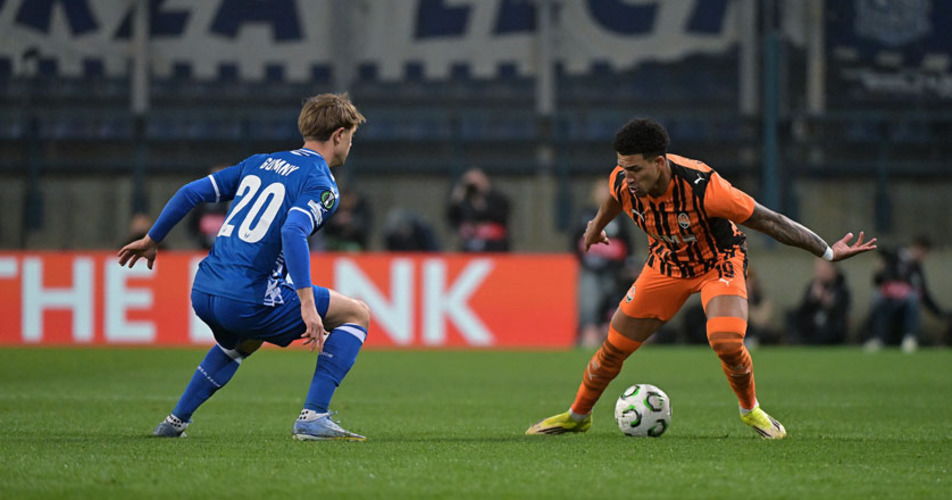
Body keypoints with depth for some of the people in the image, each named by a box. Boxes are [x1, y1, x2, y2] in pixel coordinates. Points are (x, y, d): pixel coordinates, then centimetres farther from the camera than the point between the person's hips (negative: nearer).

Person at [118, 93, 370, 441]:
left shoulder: (261, 163, 18)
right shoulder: (321, 184, -4)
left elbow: (192, 192, 16)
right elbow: (293, 232, -24)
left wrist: (151, 239, 27)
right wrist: (307, 304, -28)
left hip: (203, 292, 8)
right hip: (249, 300, -8)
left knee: (243, 342, 41)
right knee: (358, 314, 5)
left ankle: (176, 421, 36)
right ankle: (312, 418, -5)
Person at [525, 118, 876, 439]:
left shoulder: (701, 186, -37)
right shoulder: (622, 182, -23)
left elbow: (767, 220, -28)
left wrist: (829, 253, -23)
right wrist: (597, 227, 28)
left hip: (719, 261, -4)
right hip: (666, 263, 4)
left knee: (726, 342, -27)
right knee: (614, 347, 3)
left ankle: (751, 410, 3)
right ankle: (577, 416, 28)